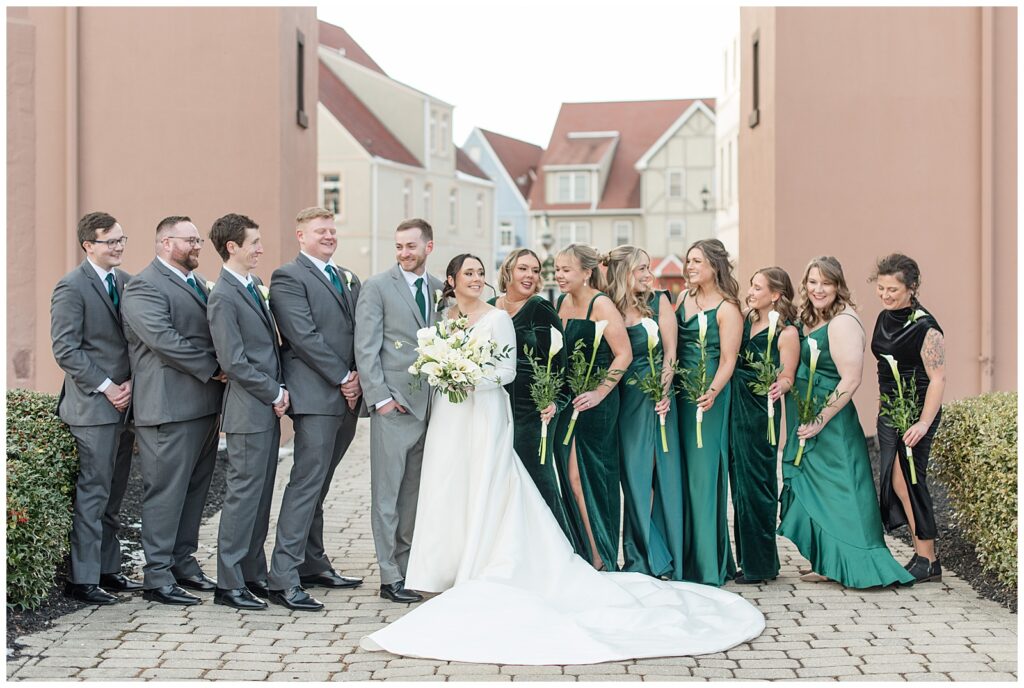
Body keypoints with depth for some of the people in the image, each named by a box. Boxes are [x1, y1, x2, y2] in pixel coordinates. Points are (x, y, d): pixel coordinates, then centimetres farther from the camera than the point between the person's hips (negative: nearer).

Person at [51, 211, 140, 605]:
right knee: (93, 492, -4)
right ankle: (82, 580, 2)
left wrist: (131, 382, -1)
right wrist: (105, 387, -14)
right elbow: (65, 350, -14)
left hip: (125, 403, 7)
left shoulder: (125, 282, 12)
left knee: (113, 494, 12)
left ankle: (108, 570, 21)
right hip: (93, 407, -7)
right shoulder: (72, 287, -9)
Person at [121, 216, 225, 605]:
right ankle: (157, 577, 1)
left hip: (204, 404, 9)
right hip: (170, 408, -9)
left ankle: (183, 562, 25)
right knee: (166, 491, -4)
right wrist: (212, 368, -16)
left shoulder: (197, 282, 20)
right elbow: (164, 339, -20)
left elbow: (212, 335, 23)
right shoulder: (144, 287, -9)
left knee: (196, 488, 14)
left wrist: (221, 369, 4)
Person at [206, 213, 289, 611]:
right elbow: (234, 362, -19)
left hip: (268, 408, 9)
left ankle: (255, 571, 24)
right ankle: (229, 585, 2)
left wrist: (279, 393, 6)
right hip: (249, 412, -9)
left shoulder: (254, 287, 14)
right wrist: (276, 393, -12)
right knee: (243, 495, -4)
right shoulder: (224, 297, -15)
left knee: (261, 494, 14)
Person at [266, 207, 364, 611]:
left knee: (317, 485, 14)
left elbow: (360, 332, 15)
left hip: (347, 397, 8)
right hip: (316, 396, -8)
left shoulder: (347, 279, 20)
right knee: (307, 483, -10)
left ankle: (313, 565, 21)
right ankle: (283, 580, -8)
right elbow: (304, 336, -14)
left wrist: (358, 377, -2)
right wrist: (343, 378, -13)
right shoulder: (288, 278, -5)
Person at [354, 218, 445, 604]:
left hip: (430, 407, 5)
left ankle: (409, 567, 18)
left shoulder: (440, 289, 12)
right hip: (393, 405, -5)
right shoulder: (378, 287, -3)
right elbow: (366, 348, -7)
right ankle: (390, 578, 4)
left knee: (415, 494, 10)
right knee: (387, 494, -1)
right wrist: (380, 397, -12)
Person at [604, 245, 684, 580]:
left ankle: (665, 558, 9)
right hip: (624, 399, 1)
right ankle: (643, 558, 11)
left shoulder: (658, 302, 2)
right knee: (633, 475, 3)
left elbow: (670, 351, 0)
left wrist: (663, 392, -10)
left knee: (661, 472, 2)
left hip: (656, 398, -1)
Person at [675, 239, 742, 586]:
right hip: (680, 393, 7)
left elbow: (728, 360, -12)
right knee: (682, 472, 8)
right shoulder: (684, 298, 12)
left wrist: (712, 392, -26)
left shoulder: (727, 309, -8)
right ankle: (686, 556, 18)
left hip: (708, 398, -6)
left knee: (704, 473, -4)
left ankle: (709, 565, 3)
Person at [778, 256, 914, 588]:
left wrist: (820, 421, -19)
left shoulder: (842, 323, -16)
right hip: (807, 421, 9)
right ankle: (826, 564, 20)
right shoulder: (808, 321, 10)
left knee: (835, 491, -3)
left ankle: (852, 566, 6)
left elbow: (851, 380, -20)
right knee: (814, 492, 12)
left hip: (833, 424, -9)